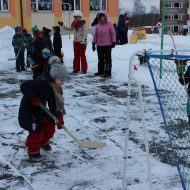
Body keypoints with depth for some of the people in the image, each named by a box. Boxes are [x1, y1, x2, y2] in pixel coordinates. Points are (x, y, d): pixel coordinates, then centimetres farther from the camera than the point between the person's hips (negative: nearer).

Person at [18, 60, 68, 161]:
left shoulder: (57, 89, -5)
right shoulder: (41, 83, -30)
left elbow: (55, 105, -4)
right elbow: (24, 86, -30)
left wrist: (59, 118, -15)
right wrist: (32, 98, -36)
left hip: (40, 109, 8)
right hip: (28, 109, -8)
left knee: (50, 126, 10)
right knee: (37, 130, -9)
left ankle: (44, 142, 38)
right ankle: (33, 152, 12)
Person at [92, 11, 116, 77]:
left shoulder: (109, 25, -3)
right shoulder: (98, 25, 9)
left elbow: (113, 34, -4)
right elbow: (96, 35, 12)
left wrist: (113, 42, -10)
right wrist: (93, 43, 10)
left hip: (107, 45, -5)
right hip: (99, 45, 5)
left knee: (107, 59, -1)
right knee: (100, 59, 12)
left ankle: (108, 72, 2)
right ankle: (100, 71, 21)